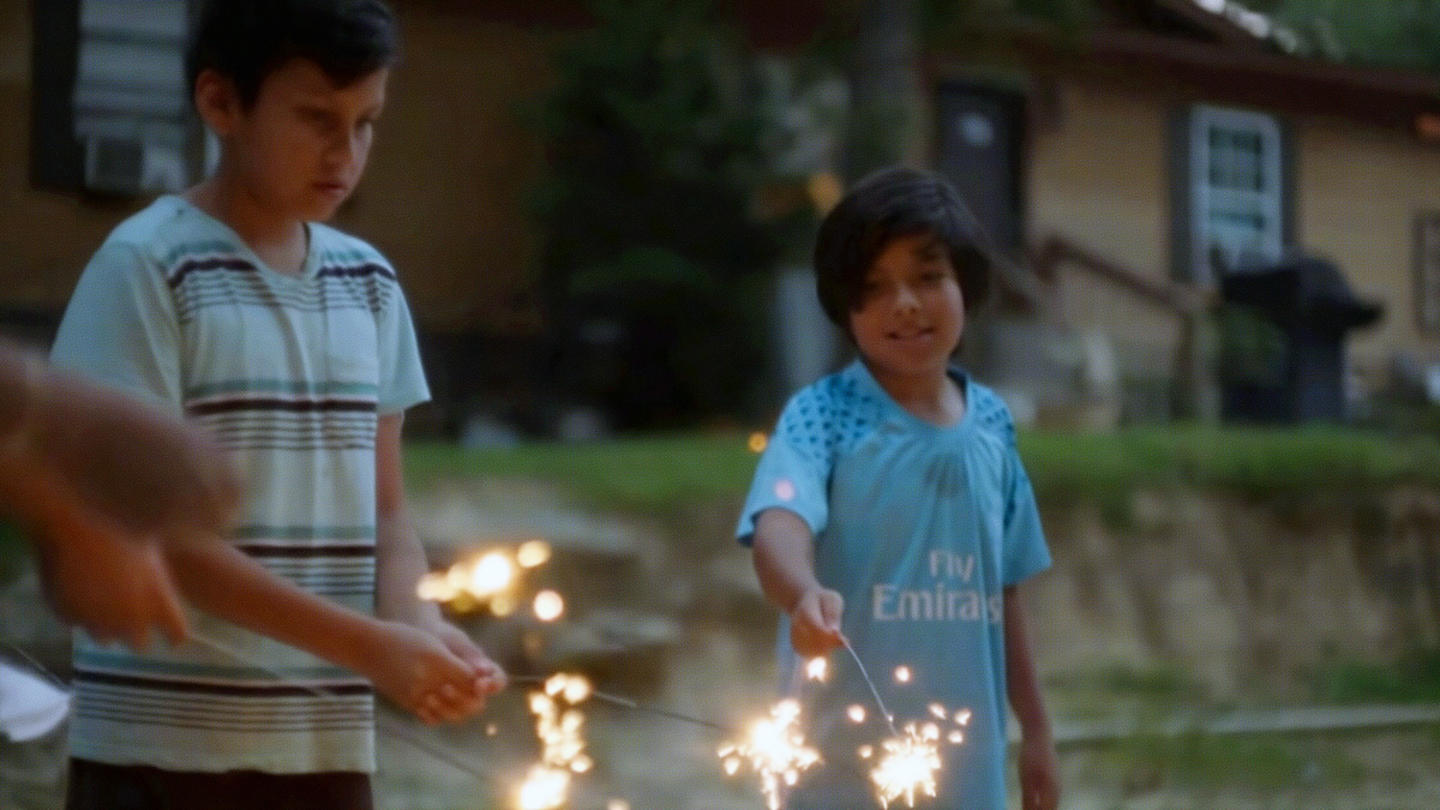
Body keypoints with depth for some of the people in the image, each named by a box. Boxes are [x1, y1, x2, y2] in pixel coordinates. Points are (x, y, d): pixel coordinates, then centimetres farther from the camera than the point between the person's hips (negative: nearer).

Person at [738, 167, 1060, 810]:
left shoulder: (992, 424, 7)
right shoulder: (822, 415, -9)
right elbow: (779, 529, -28)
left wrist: (1035, 728, 19)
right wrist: (805, 595, -50)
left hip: (964, 756, 5)